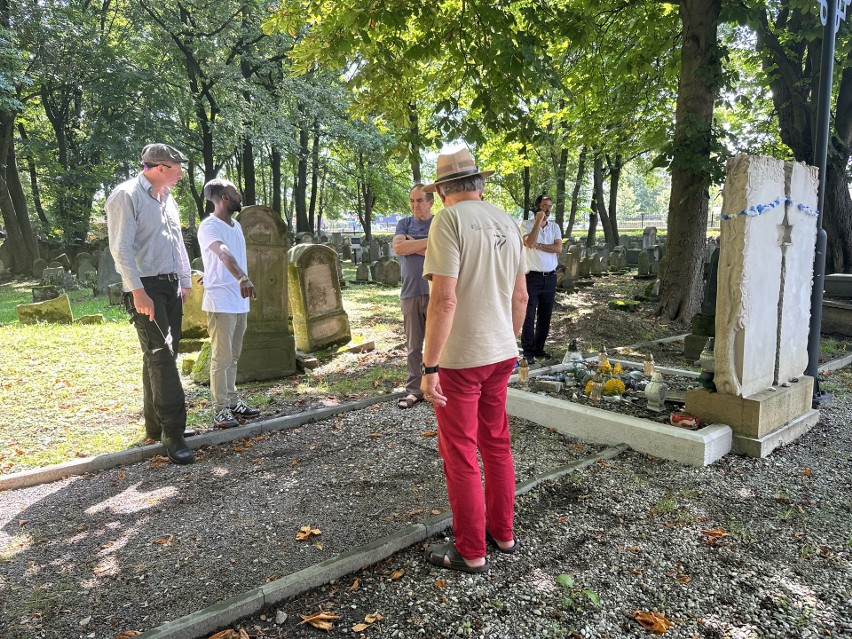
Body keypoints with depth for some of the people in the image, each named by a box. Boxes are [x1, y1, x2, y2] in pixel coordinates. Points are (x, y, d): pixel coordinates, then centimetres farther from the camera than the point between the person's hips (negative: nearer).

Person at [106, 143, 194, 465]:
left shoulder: (167, 199, 17)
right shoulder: (126, 195, -9)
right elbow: (121, 249, -16)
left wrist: (185, 282, 21)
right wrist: (138, 291, -21)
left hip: (171, 287, 8)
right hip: (146, 287, -8)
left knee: (162, 357, 10)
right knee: (160, 356, -12)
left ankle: (156, 425, 20)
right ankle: (173, 434, -9)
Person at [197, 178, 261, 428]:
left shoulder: (237, 225, 14)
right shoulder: (209, 226, -15)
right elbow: (224, 254, -33)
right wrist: (243, 278, -48)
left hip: (240, 302, 8)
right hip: (220, 303, -8)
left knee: (233, 357, 15)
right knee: (221, 358, -4)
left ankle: (233, 402, 24)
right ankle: (220, 410, 3)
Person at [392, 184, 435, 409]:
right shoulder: (404, 223, 13)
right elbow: (398, 248, -6)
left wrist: (412, 245, -7)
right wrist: (429, 241, -9)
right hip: (410, 293, 2)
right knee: (413, 346, 7)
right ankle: (414, 390, 14)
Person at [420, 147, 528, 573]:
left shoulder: (449, 220, -14)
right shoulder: (506, 223, 7)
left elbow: (444, 298, -22)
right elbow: (520, 294, 12)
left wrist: (429, 367, -18)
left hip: (460, 358, -7)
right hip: (501, 353, 7)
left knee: (460, 456, 6)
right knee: (497, 445, 19)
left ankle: (471, 552, 19)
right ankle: (503, 533, 33)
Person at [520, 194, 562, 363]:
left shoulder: (555, 227, 11)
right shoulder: (526, 224, -1)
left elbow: (558, 248, -4)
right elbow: (530, 243, -20)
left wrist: (538, 245, -11)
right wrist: (538, 221, -15)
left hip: (550, 277, 5)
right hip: (532, 277, -4)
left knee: (545, 316, 9)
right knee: (529, 316, -4)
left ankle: (539, 349, 19)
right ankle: (527, 352, 1)